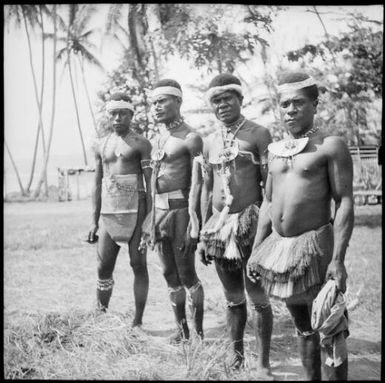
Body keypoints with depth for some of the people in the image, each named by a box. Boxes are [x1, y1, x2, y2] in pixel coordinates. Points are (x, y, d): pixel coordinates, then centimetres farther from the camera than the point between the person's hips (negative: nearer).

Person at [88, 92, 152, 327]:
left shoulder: (141, 144, -1)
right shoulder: (101, 146, 14)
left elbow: (150, 183, -4)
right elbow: (98, 185, 16)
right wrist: (95, 221, 11)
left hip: (135, 210, -4)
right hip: (109, 212, 4)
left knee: (139, 265, -1)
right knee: (104, 267, 2)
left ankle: (138, 321, 5)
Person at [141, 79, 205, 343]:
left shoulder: (191, 139, -9)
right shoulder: (159, 140, 16)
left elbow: (197, 182, -16)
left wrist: (193, 217, -24)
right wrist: (152, 219, 17)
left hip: (180, 210, -8)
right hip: (159, 211, 8)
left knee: (187, 273, -2)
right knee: (170, 274, 12)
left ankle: (199, 329, 10)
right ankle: (182, 328, 22)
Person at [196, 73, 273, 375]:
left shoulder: (258, 134, -4)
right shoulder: (210, 142, 12)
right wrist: (203, 234, 13)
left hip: (250, 223, -5)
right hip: (218, 224, 5)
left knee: (258, 297, 1)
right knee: (233, 297, 13)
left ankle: (264, 363, 12)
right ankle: (236, 353, 25)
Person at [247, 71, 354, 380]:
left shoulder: (331, 146, -6)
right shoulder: (276, 150, 12)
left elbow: (345, 204, -11)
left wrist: (338, 259, -19)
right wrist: (256, 250, 13)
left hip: (314, 246, -6)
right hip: (278, 248, 6)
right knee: (303, 328, 15)